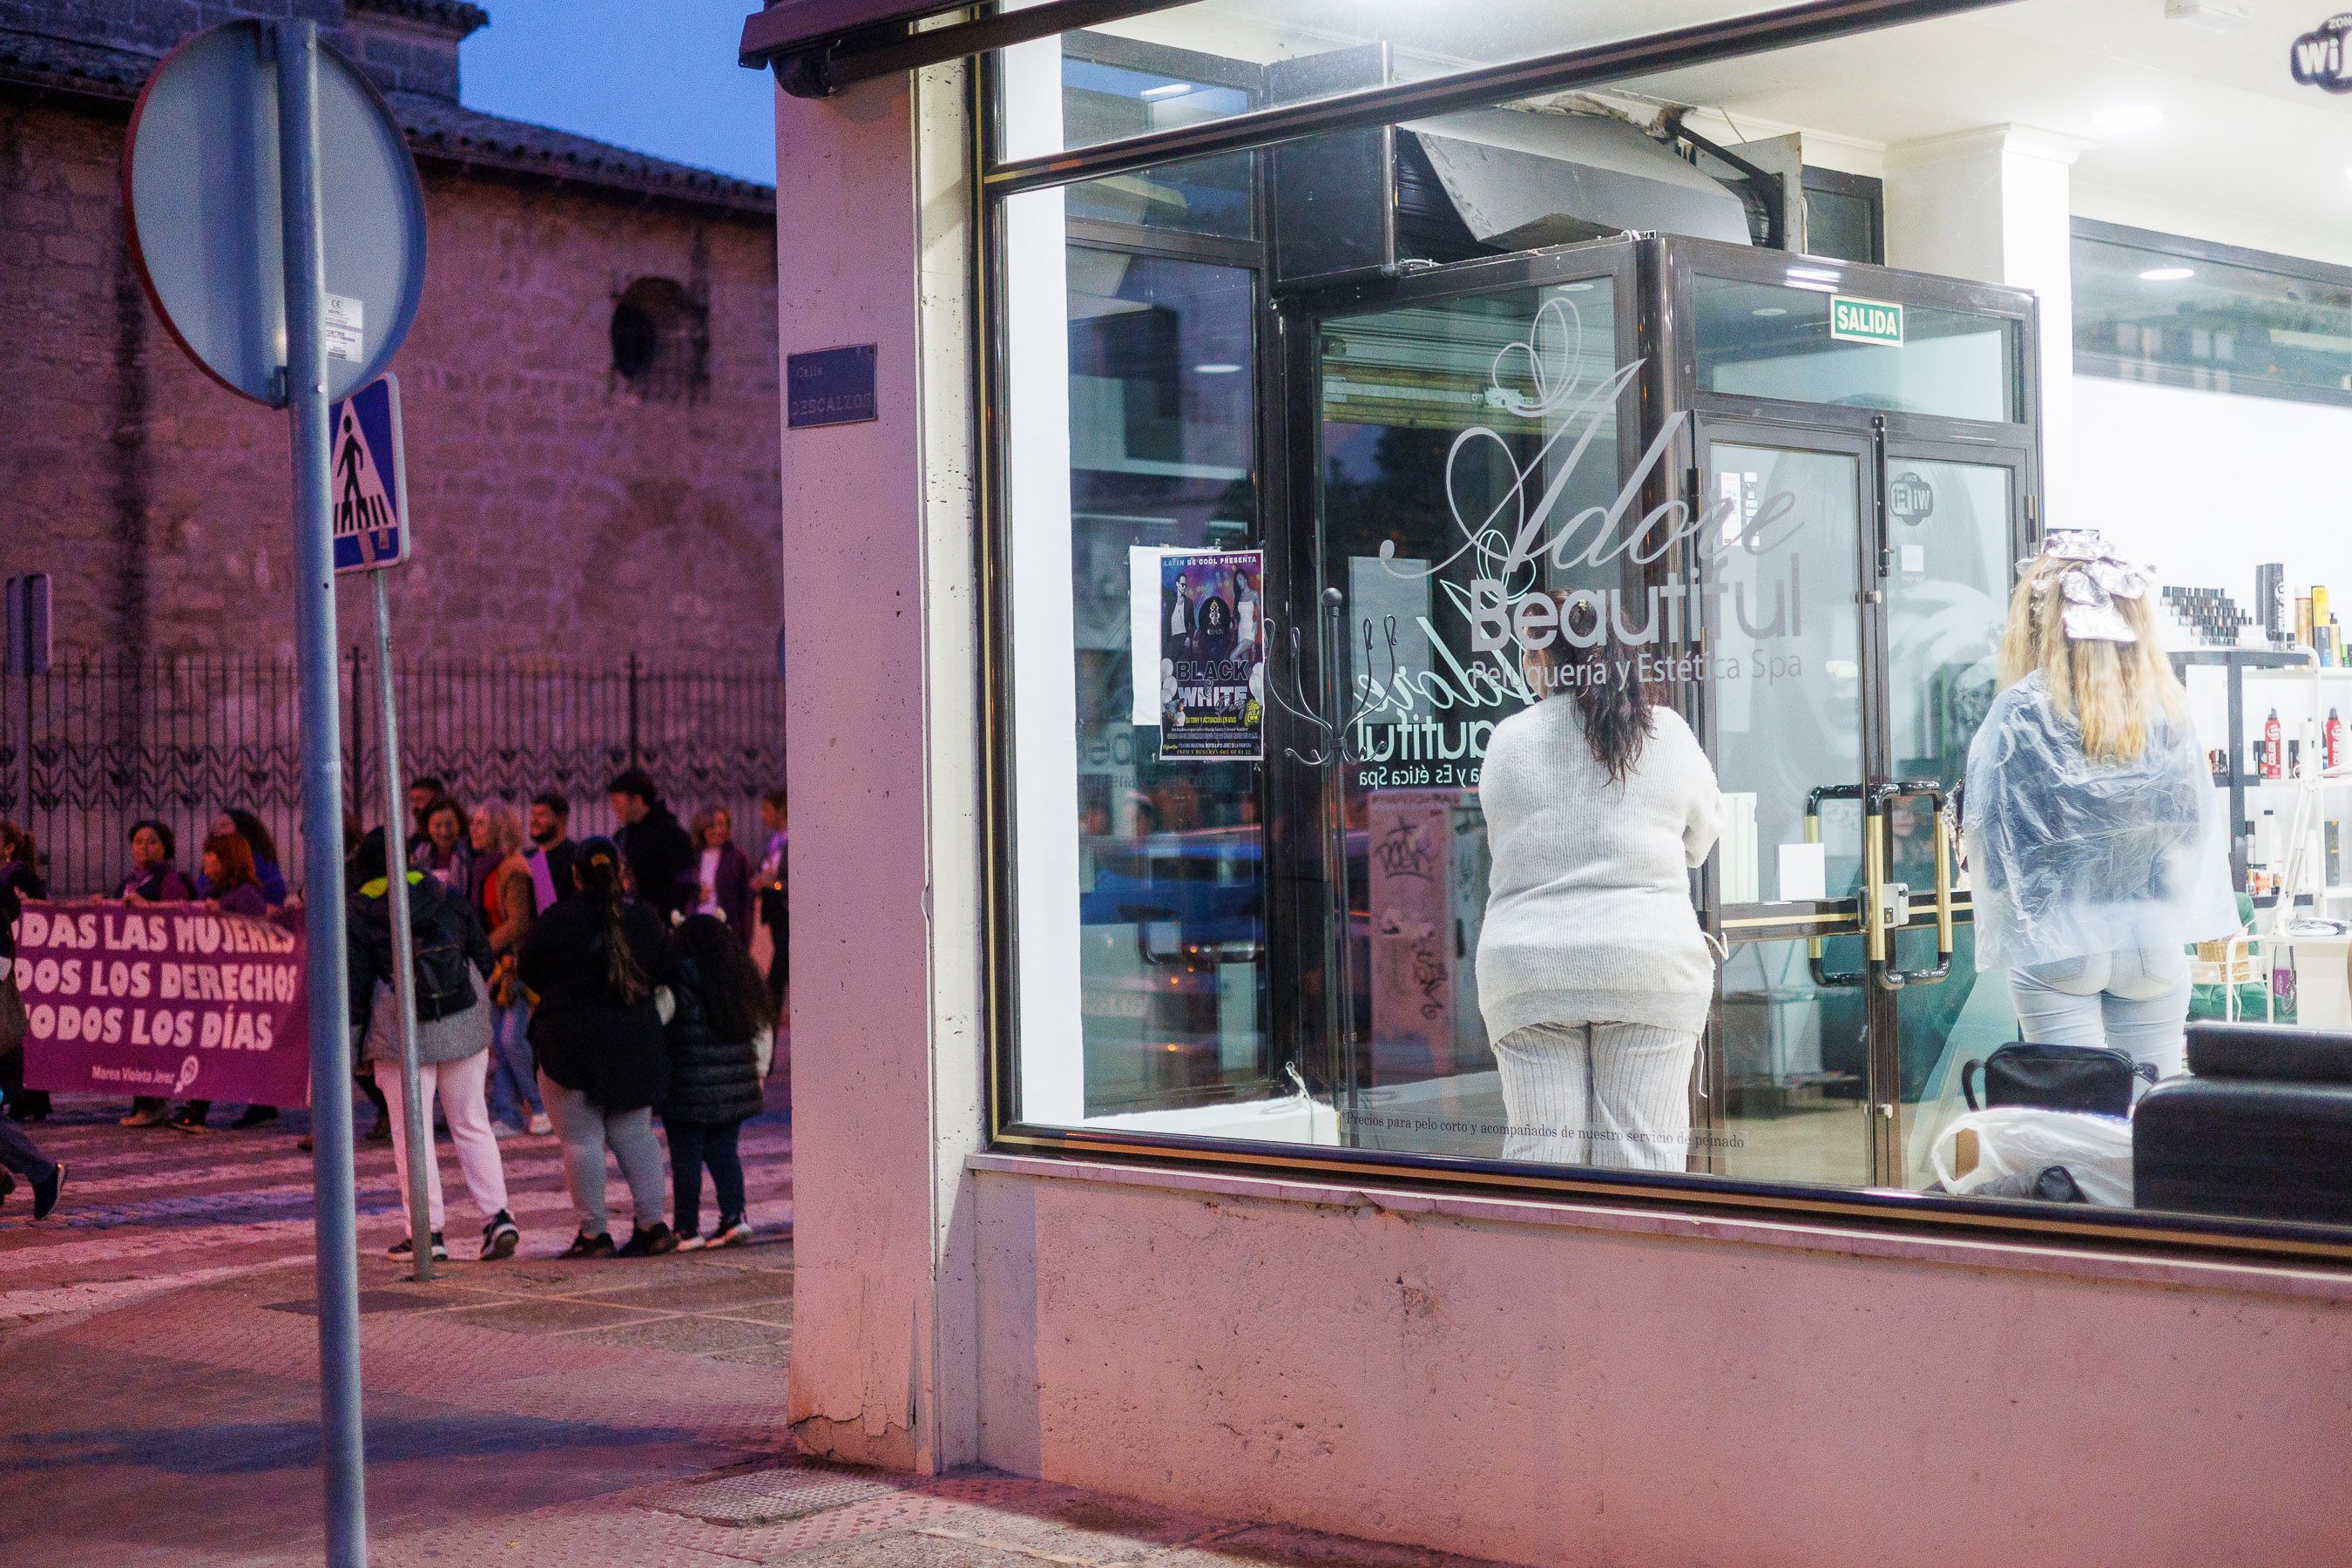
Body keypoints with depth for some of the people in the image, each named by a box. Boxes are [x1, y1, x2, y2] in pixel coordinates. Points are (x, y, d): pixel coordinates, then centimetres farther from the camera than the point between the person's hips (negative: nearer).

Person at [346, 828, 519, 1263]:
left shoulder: (357, 913, -4)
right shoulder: (448, 896, 5)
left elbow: (354, 985, -4)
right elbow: (483, 957, 9)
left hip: (402, 1034, -3)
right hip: (465, 1026, 3)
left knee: (411, 1134, 3)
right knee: (472, 1125, 11)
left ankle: (428, 1232, 2)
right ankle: (498, 1216, 1)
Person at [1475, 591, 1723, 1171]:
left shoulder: (1508, 739, 1)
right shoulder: (1668, 733, 3)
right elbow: (1702, 839, 16)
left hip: (1527, 972, 0)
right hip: (1651, 965, 0)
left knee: (1539, 1151, 2)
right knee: (1643, 1156, 1)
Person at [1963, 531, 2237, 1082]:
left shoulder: (2020, 711, -10)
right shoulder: (2168, 707, -1)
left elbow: (1985, 830, -6)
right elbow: (2195, 824, 4)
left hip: (2056, 947, -3)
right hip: (2152, 943, 3)